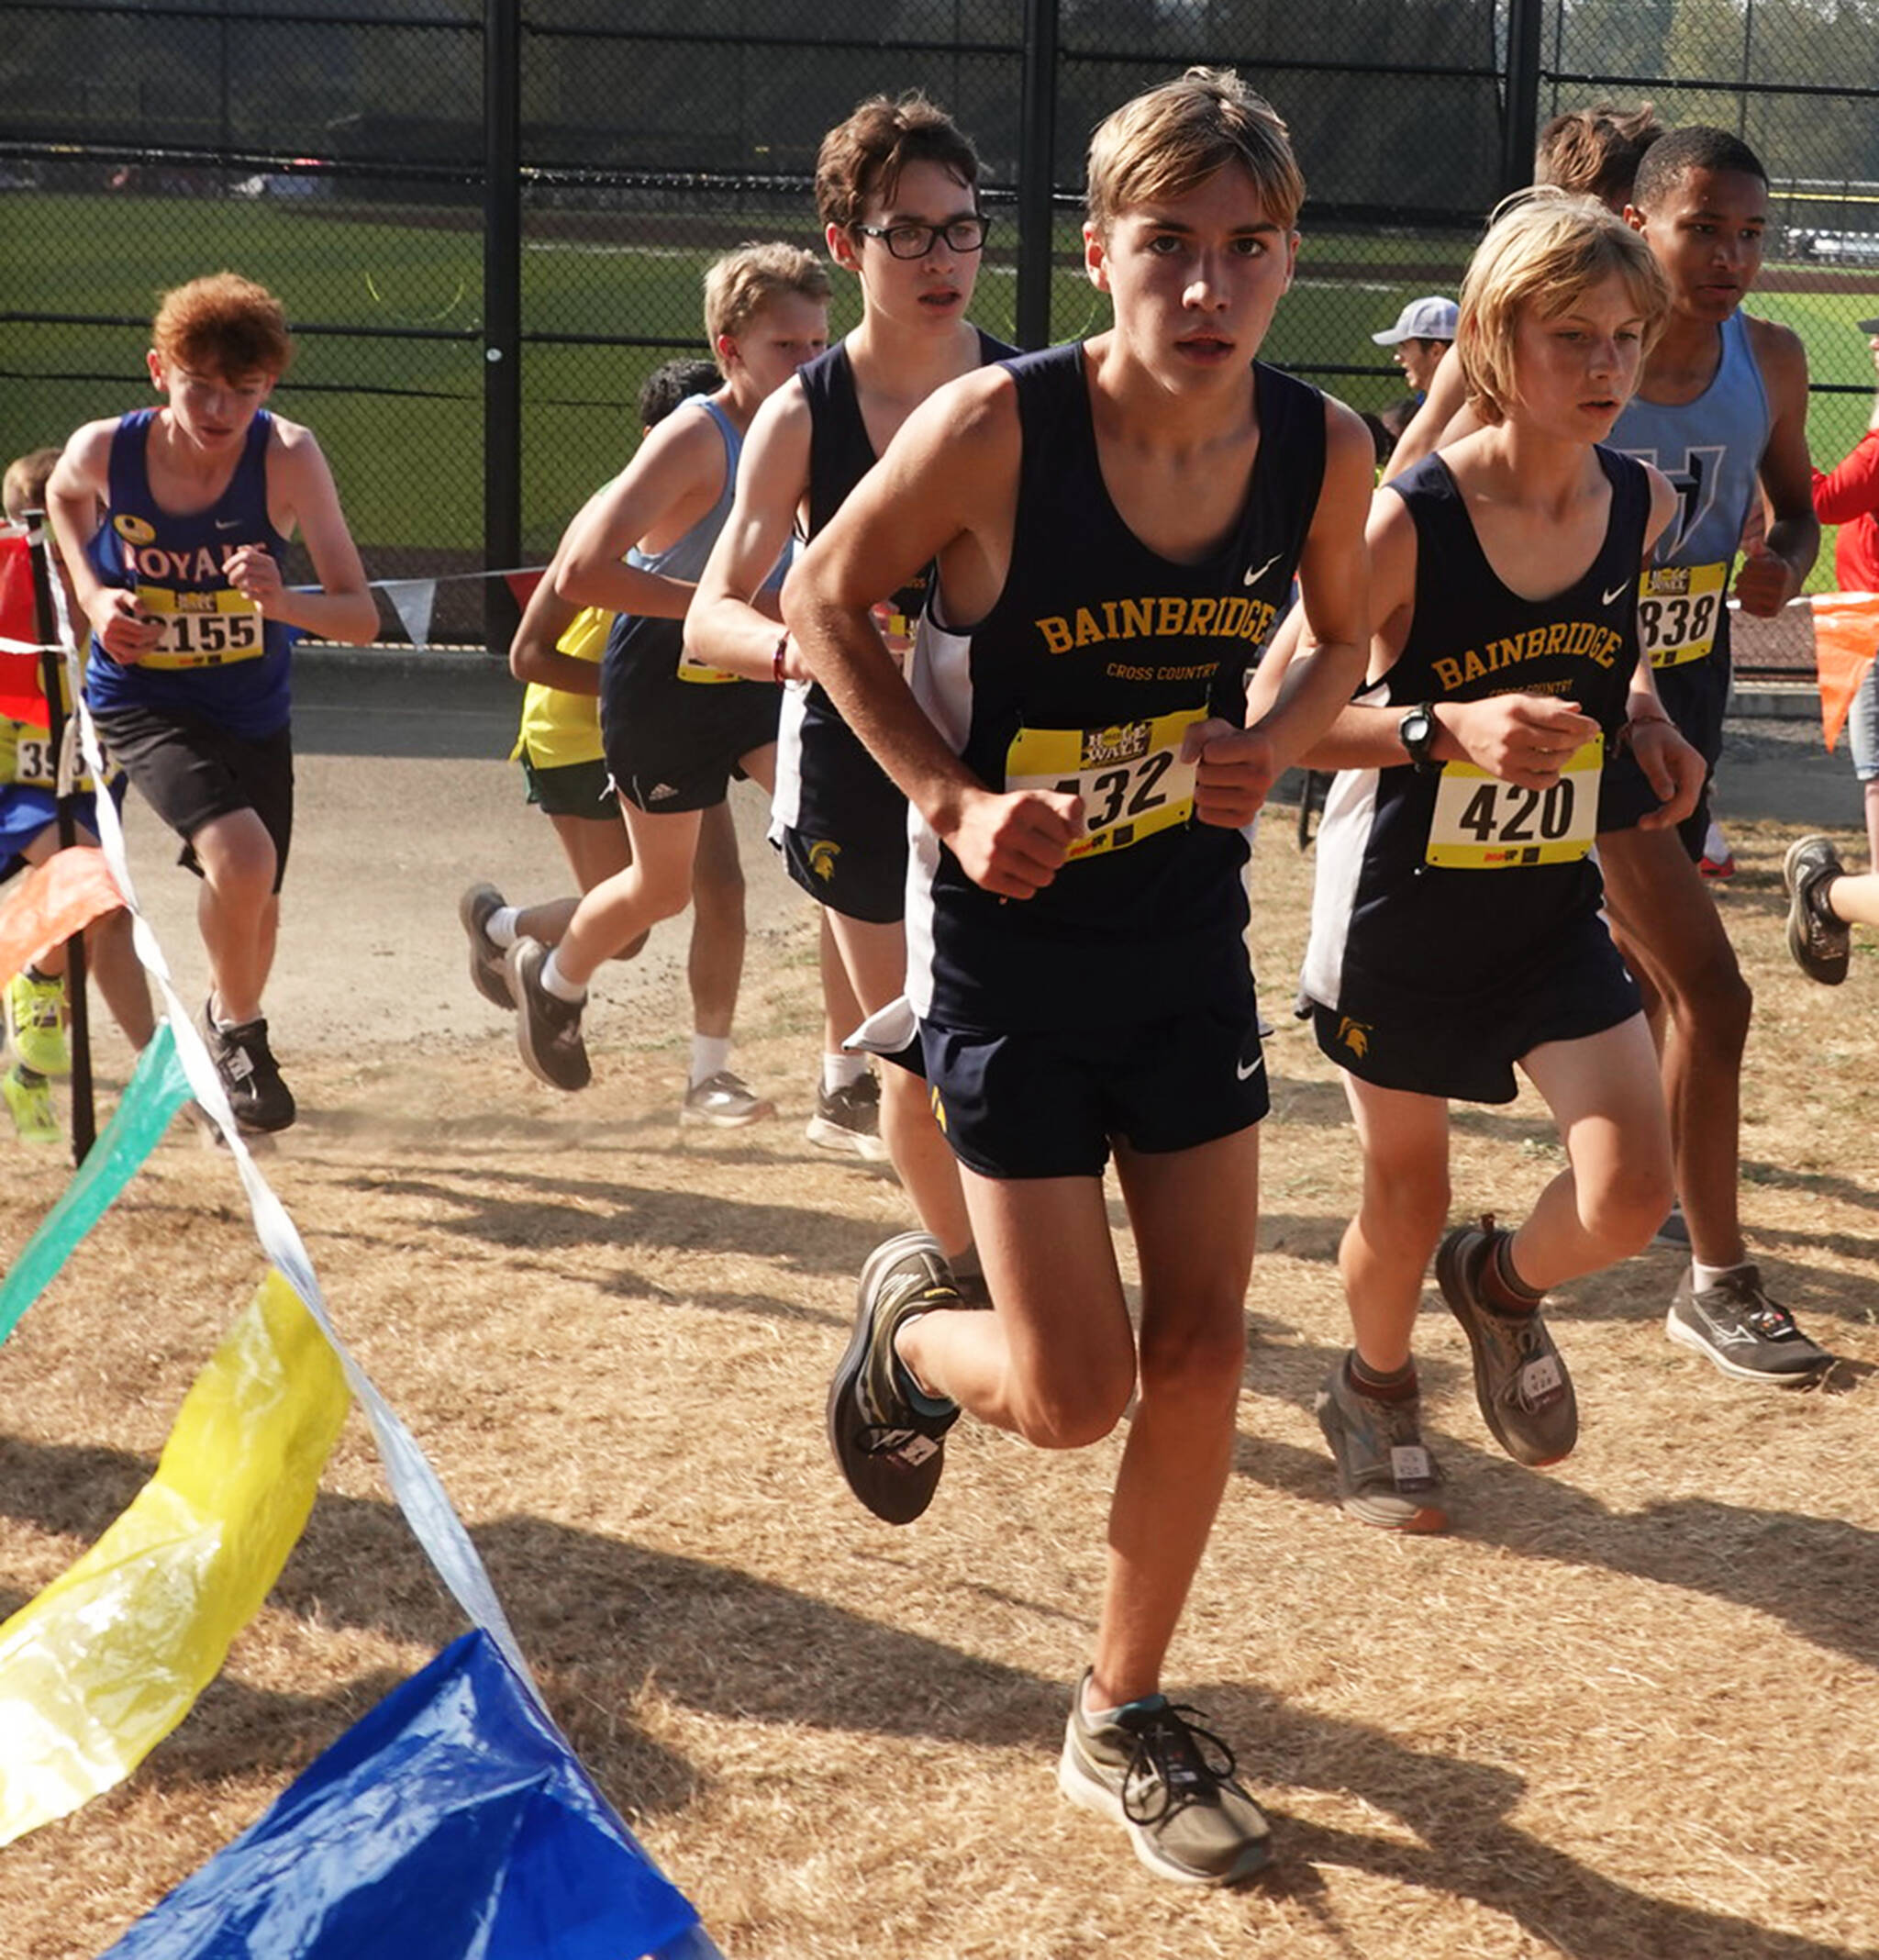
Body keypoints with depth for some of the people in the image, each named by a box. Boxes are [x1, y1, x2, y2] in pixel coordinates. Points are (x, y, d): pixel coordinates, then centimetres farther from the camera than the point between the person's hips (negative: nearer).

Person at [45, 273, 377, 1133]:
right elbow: (62, 494, 8)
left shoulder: (287, 456, -23)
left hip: (253, 712, 2)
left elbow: (361, 617, -25)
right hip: (140, 699, -2)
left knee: (253, 904, 17)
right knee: (242, 858, -27)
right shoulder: (103, 450, -19)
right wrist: (93, 594, -7)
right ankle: (237, 1029, 2)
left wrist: (283, 601, -44)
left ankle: (229, 1029, 51)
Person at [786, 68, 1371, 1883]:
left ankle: (1123, 1718, 27)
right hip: (1010, 938, -4)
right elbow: (826, 595, -8)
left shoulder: (1323, 446, -10)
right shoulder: (997, 424, -23)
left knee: (1201, 1348, 6)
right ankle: (909, 1320, 34)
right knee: (1075, 1393, -3)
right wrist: (952, 797, -17)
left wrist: (1277, 743, -11)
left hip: (1190, 935, 4)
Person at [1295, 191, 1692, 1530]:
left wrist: (1644, 719, -2)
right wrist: (1449, 728, -33)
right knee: (1407, 1194, 12)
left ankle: (1503, 1284, 28)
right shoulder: (1406, 522, -21)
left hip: (1555, 913, 4)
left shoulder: (1644, 505, -6)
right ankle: (1376, 1392, 43)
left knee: (1632, 1194, -8)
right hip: (1403, 914, -4)